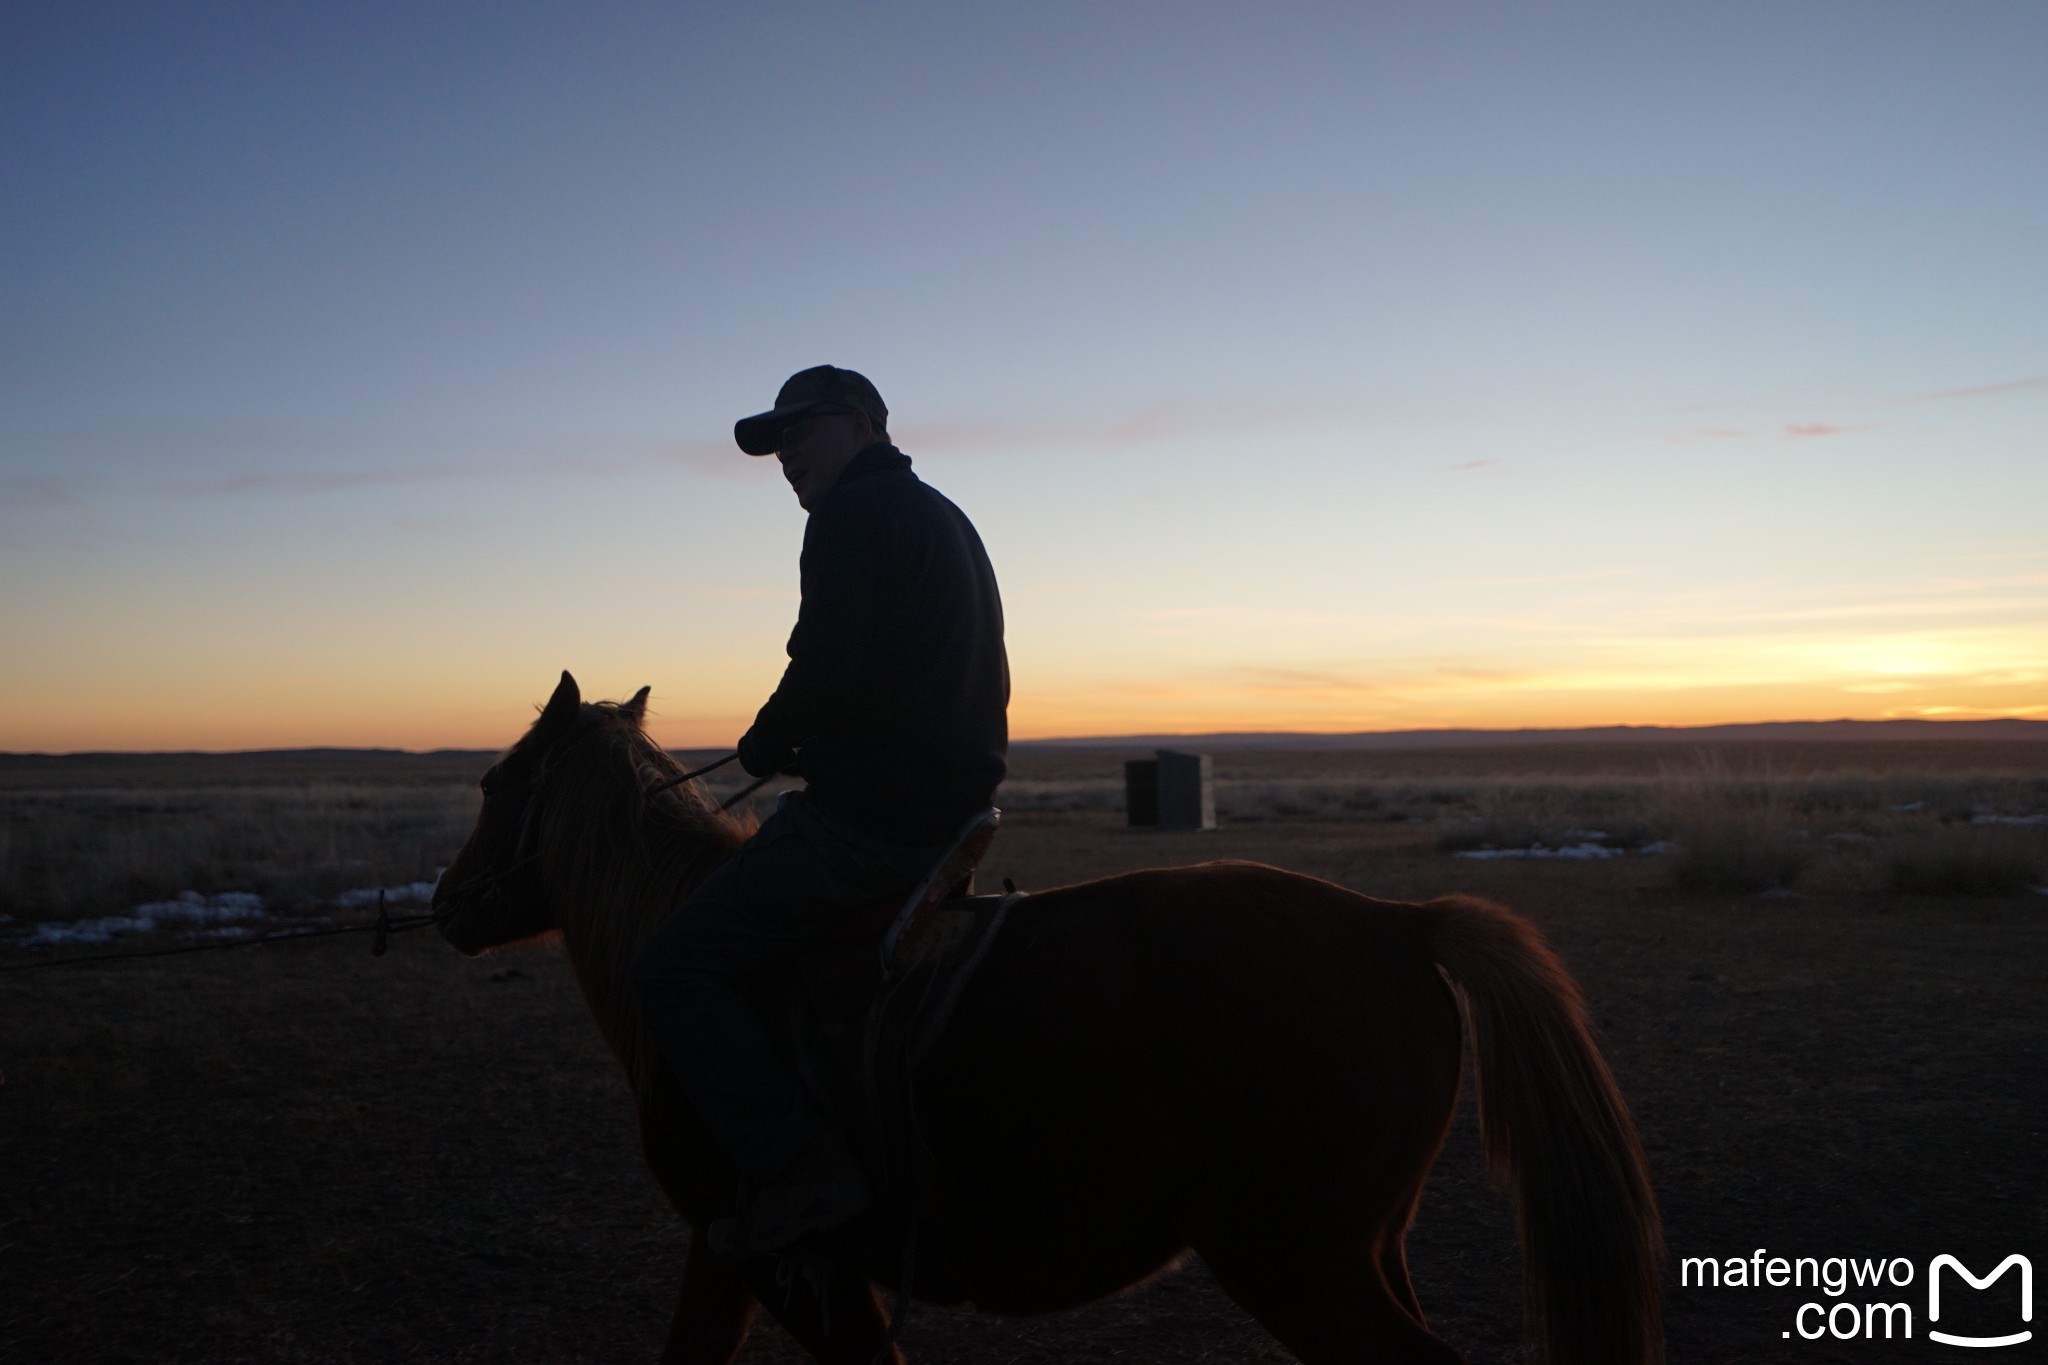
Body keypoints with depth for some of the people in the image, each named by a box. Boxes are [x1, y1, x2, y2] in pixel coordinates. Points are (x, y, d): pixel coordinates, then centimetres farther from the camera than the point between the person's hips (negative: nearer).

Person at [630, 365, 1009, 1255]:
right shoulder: (943, 519, 22)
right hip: (957, 804, 10)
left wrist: (765, 745, -3)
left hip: (869, 817, -10)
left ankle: (802, 1173, -14)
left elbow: (826, 672, -22)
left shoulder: (853, 513, -9)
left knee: (674, 970, -6)